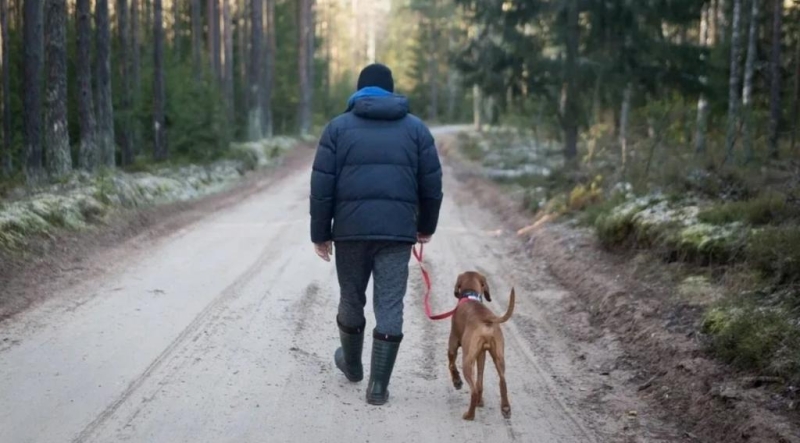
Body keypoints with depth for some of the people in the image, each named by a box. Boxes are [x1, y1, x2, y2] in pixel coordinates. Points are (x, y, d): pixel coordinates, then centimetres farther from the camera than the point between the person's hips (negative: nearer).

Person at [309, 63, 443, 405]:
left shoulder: (339, 127, 6)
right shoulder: (416, 128, 9)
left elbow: (322, 186, 1)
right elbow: (431, 185, 7)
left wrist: (320, 233, 6)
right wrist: (426, 226, 20)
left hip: (351, 228, 0)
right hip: (397, 231, 0)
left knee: (351, 300, 18)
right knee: (390, 307, 2)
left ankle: (352, 364, 38)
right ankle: (378, 386, 0)